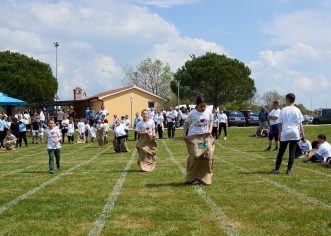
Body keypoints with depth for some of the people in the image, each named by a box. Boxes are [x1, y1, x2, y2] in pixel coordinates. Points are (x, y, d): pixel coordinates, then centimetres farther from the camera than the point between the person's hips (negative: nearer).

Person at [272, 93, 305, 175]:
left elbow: (280, 124, 1)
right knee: (292, 152, 4)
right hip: (295, 133, 1)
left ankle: (277, 169, 9)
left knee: (281, 152, 8)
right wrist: (302, 133, 6)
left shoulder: (283, 110, 0)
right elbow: (300, 123, 3)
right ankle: (289, 169, 2)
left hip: (285, 134, -1)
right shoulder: (297, 110, 4)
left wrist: (279, 134, 6)